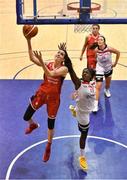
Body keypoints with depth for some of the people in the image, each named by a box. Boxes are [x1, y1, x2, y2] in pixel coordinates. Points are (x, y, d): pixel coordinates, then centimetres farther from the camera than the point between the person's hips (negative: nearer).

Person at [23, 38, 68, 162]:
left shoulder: (64, 69, -15)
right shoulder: (48, 64, -4)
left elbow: (51, 74, -34)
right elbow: (32, 58, -18)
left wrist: (41, 61, -41)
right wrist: (29, 42, -28)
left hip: (53, 98, -3)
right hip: (41, 93, 3)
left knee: (50, 124, 10)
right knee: (26, 117, 6)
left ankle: (48, 147, 35)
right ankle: (33, 125, 47)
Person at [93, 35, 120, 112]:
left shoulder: (109, 49, -25)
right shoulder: (96, 50, -23)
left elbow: (118, 53, -8)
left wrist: (115, 63, -3)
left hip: (108, 68, 2)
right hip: (99, 69, -2)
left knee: (108, 83, 25)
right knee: (98, 87, -11)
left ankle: (107, 90, 62)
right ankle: (96, 104, -9)